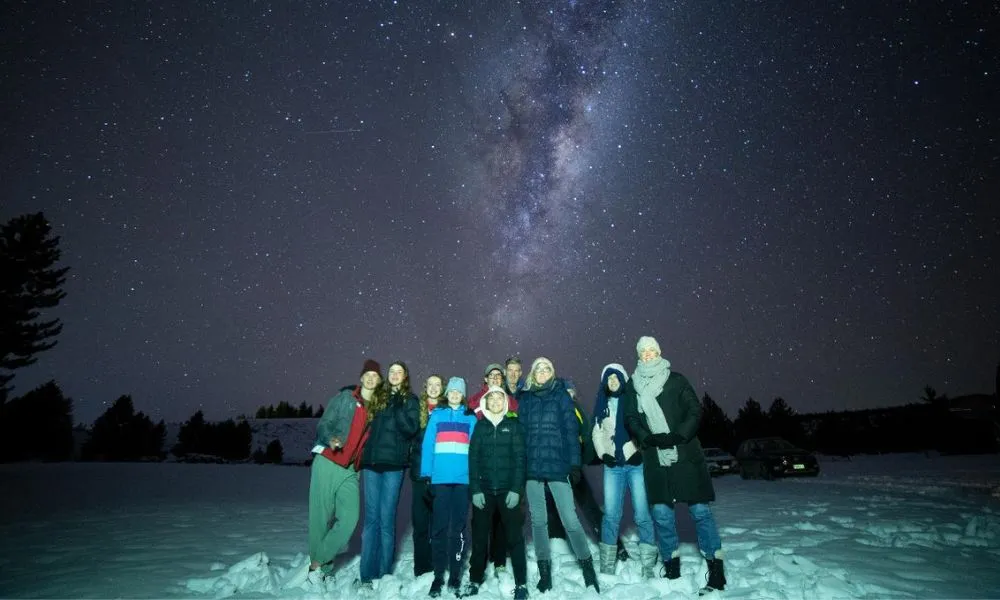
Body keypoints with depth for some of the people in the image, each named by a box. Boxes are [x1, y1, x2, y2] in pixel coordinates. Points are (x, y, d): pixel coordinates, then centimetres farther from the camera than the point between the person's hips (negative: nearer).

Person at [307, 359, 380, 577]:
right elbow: (324, 424, -3)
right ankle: (323, 569, 18)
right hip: (327, 463, -3)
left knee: (350, 517, -9)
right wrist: (330, 439, -22)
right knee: (321, 516, 1)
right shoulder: (345, 397, -1)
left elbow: (370, 441, 14)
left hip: (351, 470, 3)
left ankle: (318, 561, 8)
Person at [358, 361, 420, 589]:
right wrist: (362, 455, 9)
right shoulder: (379, 397, 15)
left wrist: (398, 407, -16)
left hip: (393, 464, -3)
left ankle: (383, 574, 10)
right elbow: (368, 426, 18)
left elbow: (412, 428, -9)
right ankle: (367, 575, 11)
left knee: (386, 519, -1)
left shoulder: (410, 399, 4)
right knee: (371, 518, 5)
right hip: (371, 461, 4)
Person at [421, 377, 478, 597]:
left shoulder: (470, 417, 8)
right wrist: (426, 475, -6)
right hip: (440, 478, -1)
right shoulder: (436, 415, 6)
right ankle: (438, 576, 14)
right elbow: (427, 445, 2)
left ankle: (455, 576, 17)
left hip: (463, 478, 1)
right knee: (439, 526, 3)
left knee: (458, 527, 7)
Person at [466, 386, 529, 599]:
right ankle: (475, 580, 23)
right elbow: (473, 458, 2)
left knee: (514, 536, 2)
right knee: (480, 537, 8)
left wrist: (516, 489, -11)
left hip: (508, 490, -2)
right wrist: (475, 489, -6)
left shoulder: (514, 425, 3)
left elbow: (520, 458, -3)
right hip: (484, 490, 2)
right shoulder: (480, 426, 7)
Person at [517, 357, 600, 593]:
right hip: (532, 467, 3)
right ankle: (544, 572, 22)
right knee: (538, 520, 10)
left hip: (557, 466, -3)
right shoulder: (525, 399, 9)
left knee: (570, 519, -3)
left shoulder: (561, 396, 3)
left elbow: (571, 431, -1)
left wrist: (575, 463, -7)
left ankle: (588, 567, 16)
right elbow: (520, 433, 7)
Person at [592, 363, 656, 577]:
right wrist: (603, 454, 1)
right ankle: (607, 567, 11)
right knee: (611, 515, 2)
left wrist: (641, 451, -14)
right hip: (613, 465, 3)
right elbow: (597, 432, 15)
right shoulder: (602, 404, 14)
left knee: (642, 513, -2)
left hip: (637, 463, -3)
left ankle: (648, 566, 8)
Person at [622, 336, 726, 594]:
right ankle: (671, 568, 21)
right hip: (655, 458, 2)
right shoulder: (632, 385, 7)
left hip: (685, 455, -2)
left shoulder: (675, 379, 1)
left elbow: (695, 411, -3)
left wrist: (678, 436, -15)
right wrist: (648, 438, -13)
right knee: (661, 512, 5)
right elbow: (631, 419, 4)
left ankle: (716, 570, 11)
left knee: (700, 510, 0)